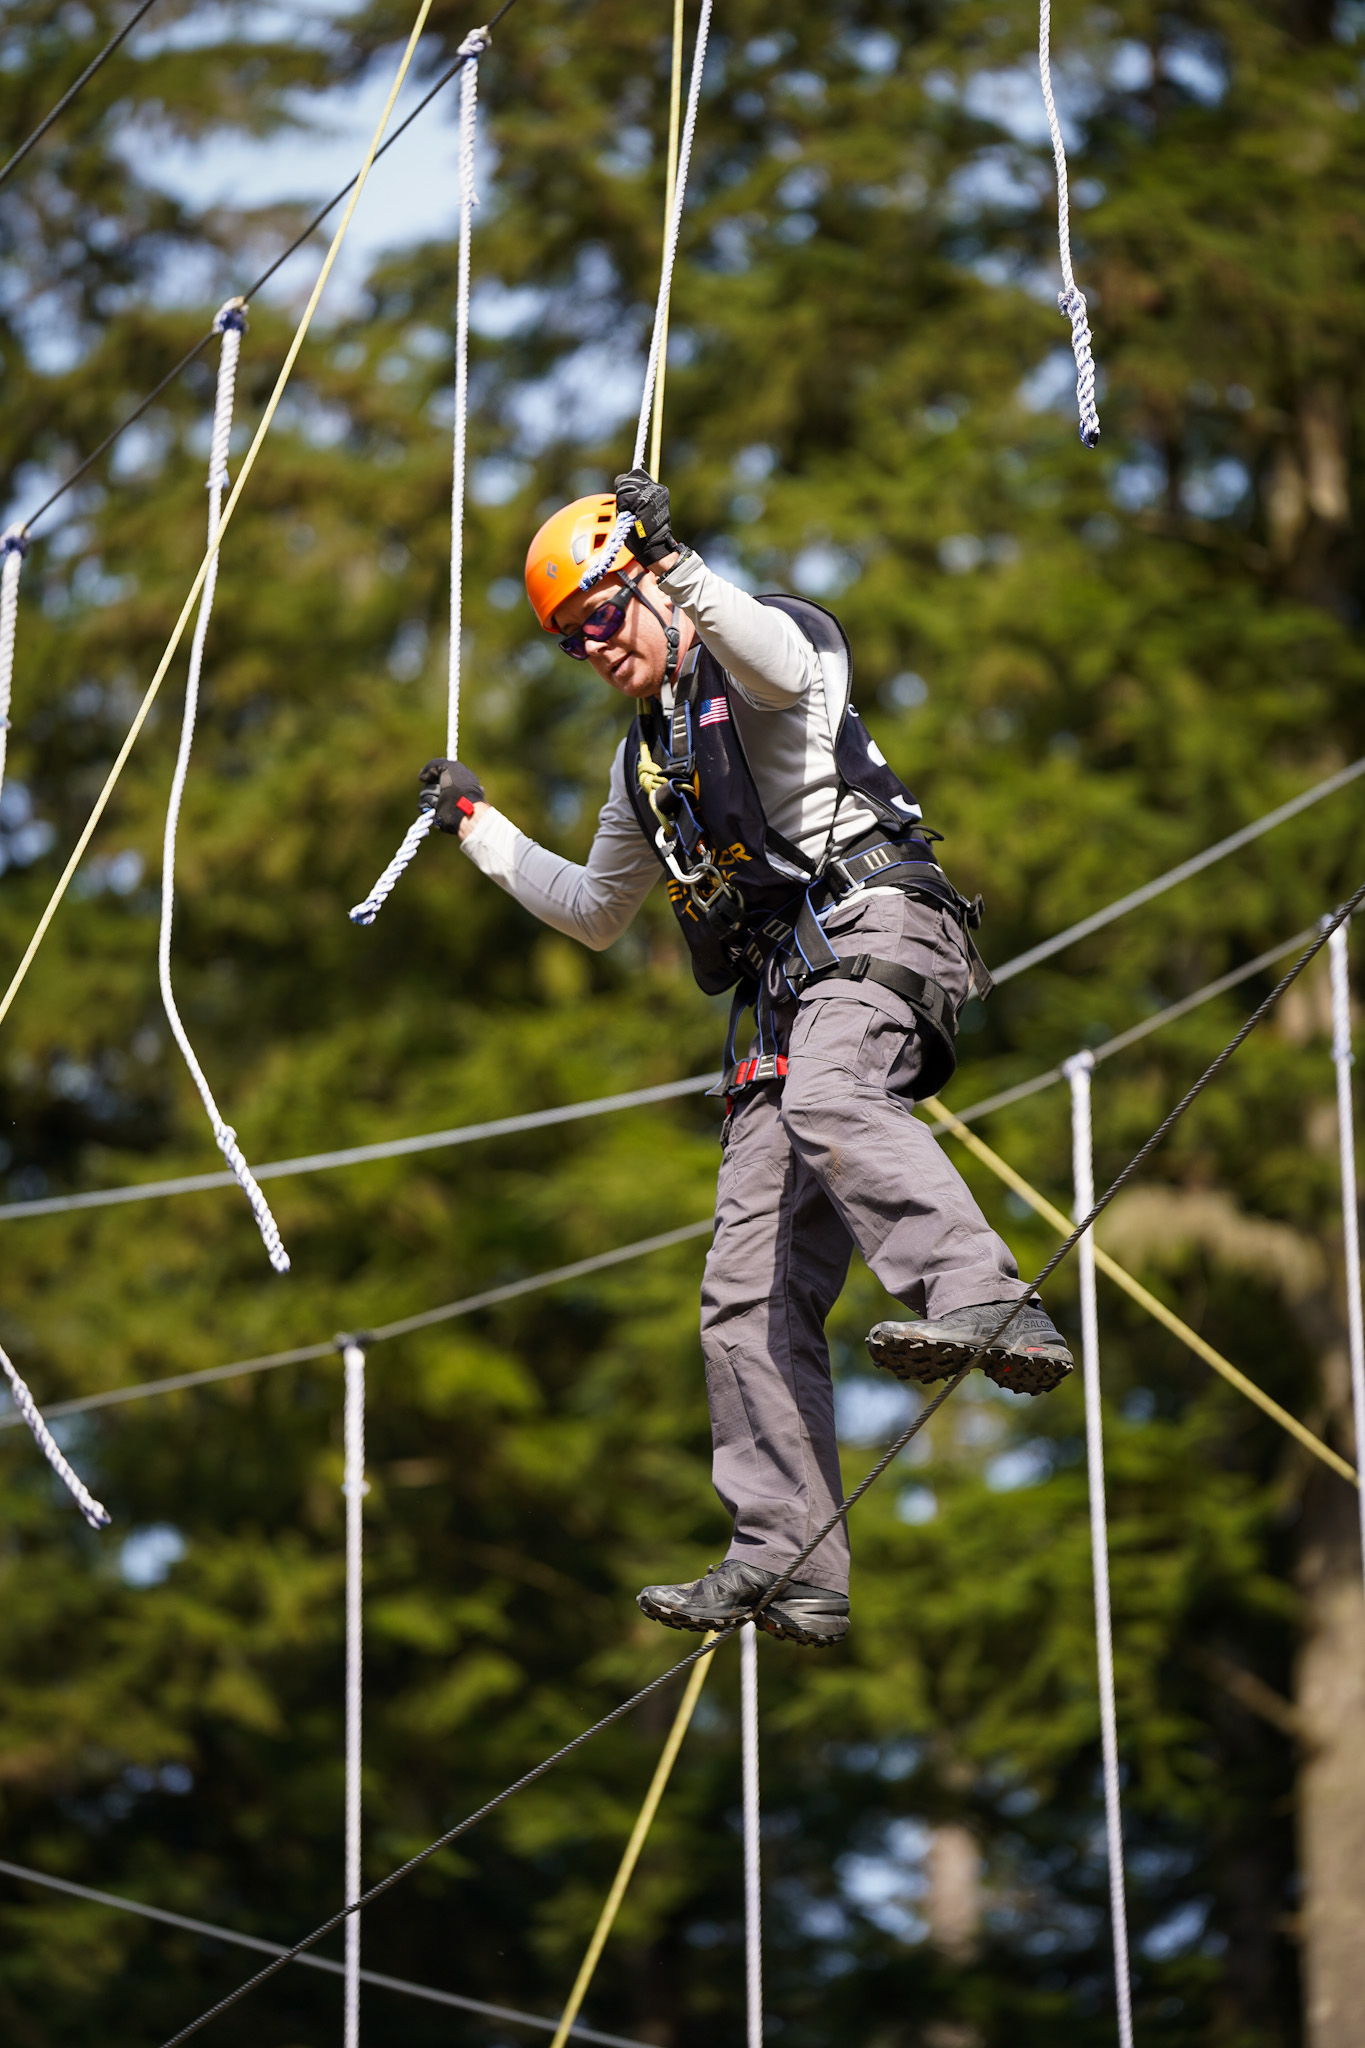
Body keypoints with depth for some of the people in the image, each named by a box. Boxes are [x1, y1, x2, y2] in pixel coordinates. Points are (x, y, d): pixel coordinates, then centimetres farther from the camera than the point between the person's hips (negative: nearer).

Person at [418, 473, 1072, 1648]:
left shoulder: (778, 647, 6)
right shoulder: (648, 759, 29)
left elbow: (776, 659, -23)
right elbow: (596, 914, 43)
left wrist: (679, 568, -36)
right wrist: (479, 828, 44)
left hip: (874, 925, -8)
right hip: (789, 992, 8)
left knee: (826, 1100, -41)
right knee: (752, 1295, -2)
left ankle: (988, 1307, -59)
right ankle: (787, 1571, -6)